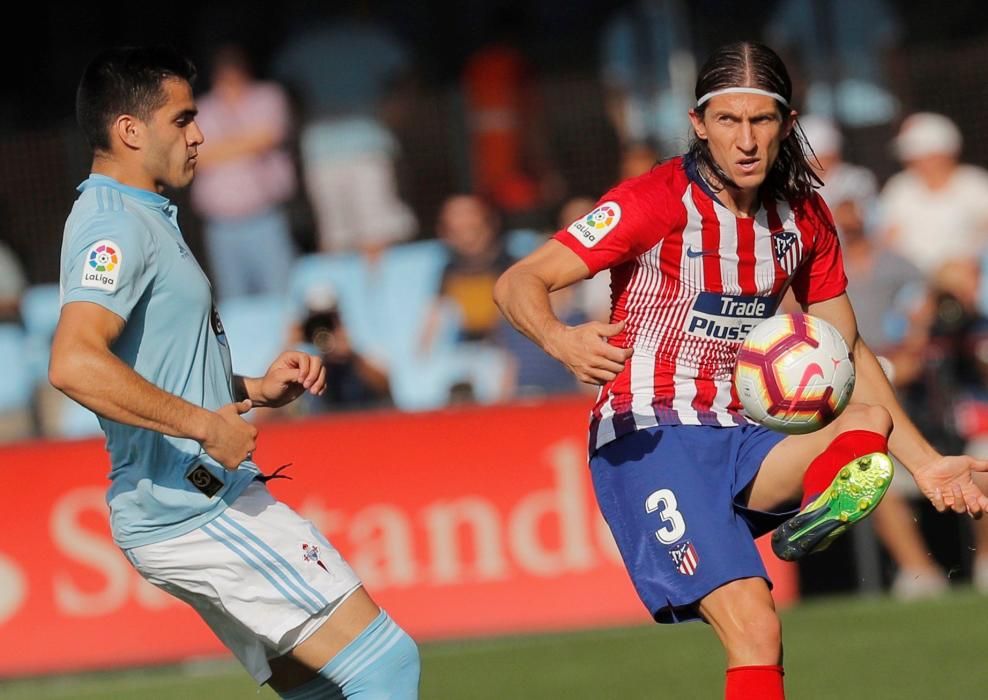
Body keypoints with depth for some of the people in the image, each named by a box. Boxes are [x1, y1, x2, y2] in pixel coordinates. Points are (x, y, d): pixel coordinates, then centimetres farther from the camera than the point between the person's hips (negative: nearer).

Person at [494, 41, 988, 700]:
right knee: (755, 627, -24)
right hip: (649, 445, -5)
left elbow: (847, 353, 18)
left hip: (742, 443, 6)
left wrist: (924, 462, 11)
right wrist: (561, 339, -38)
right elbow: (518, 283, -15)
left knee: (869, 419, -26)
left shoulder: (806, 219, 6)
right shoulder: (657, 201, -11)